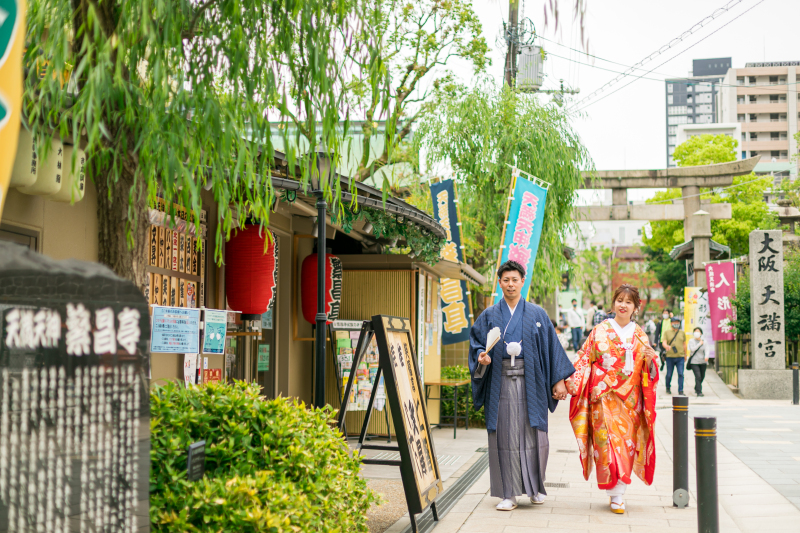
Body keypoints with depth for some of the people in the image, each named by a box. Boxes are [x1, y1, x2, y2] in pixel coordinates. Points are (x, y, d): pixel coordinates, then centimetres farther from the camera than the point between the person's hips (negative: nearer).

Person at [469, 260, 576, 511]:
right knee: (504, 436, -1)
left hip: (530, 382, 0)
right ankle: (508, 493, 5)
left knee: (534, 434, 0)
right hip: (501, 383, 0)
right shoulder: (489, 316, 9)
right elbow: (476, 342, 7)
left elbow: (552, 347, 7)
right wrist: (482, 356, -16)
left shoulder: (537, 315, 8)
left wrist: (559, 380, 2)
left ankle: (536, 487, 18)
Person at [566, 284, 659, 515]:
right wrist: (572, 380, -11)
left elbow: (649, 372, 11)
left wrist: (650, 359, -10)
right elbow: (585, 359, 1)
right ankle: (616, 495, -4)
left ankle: (618, 494, 10)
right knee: (609, 441, -10)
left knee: (627, 442, 1)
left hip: (630, 399, 3)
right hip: (604, 397, -2)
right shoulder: (600, 331, 4)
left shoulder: (640, 335, 10)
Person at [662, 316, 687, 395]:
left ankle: (680, 391, -4)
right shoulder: (667, 332, 6)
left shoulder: (682, 333, 13)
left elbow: (684, 344, 18)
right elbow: (664, 342, -3)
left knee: (680, 374, -8)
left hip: (680, 357, 1)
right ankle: (668, 388, 27)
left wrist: (685, 355, 18)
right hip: (670, 357, -1)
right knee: (669, 374, 5)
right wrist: (666, 346, -26)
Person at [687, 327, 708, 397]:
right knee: (698, 376, -16)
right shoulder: (691, 341, -1)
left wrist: (706, 356, -21)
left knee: (702, 377, 12)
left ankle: (696, 389, 37)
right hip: (694, 362, -4)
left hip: (703, 362, 4)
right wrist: (699, 344, -11)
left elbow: (706, 350, -2)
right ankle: (699, 392, -15)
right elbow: (692, 349, -13)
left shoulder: (704, 341, 6)